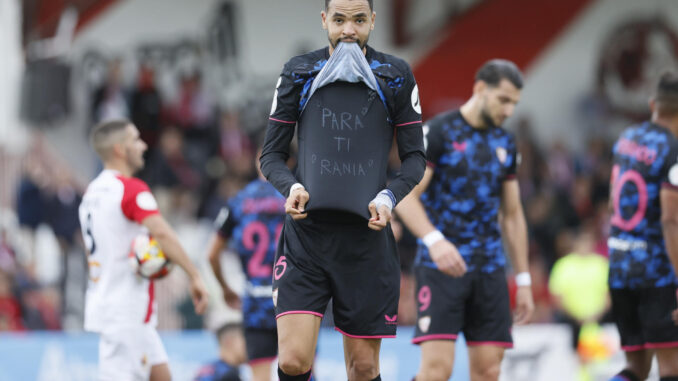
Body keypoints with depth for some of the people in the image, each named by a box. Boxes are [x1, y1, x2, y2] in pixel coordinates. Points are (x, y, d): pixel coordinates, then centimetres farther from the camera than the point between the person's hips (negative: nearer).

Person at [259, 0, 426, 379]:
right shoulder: (298, 73, 5)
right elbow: (272, 154, 9)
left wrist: (389, 197, -11)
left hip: (366, 236, 0)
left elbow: (415, 156, 8)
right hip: (305, 234, 0)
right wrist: (291, 187, -12)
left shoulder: (396, 76, 4)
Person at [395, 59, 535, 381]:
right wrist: (434, 240, -29)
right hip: (441, 266, -6)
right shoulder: (438, 132, -6)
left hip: (489, 268, 6)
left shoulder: (505, 144, 15)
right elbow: (405, 197, -12)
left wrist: (523, 280, 17)